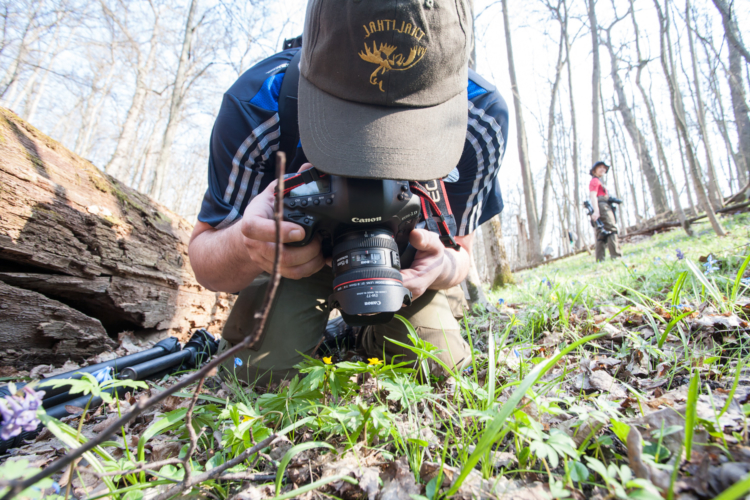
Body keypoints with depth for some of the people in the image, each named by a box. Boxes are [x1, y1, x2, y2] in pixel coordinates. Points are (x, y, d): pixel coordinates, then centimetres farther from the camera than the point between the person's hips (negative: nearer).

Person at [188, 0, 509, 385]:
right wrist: (246, 246, -47)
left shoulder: (482, 117, -26)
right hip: (299, 244, -1)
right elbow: (204, 261, -22)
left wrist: (443, 267, -42)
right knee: (267, 366, -18)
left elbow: (459, 251, -16)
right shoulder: (255, 108, -31)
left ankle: (371, 334, 24)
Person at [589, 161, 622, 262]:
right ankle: (616, 255, -24)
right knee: (611, 230, -17)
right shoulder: (595, 181, 2)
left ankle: (600, 259, -4)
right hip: (602, 206, -10)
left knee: (601, 234, 1)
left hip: (605, 208, 10)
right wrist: (596, 211, -25)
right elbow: (593, 196, -12)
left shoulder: (599, 182, 32)